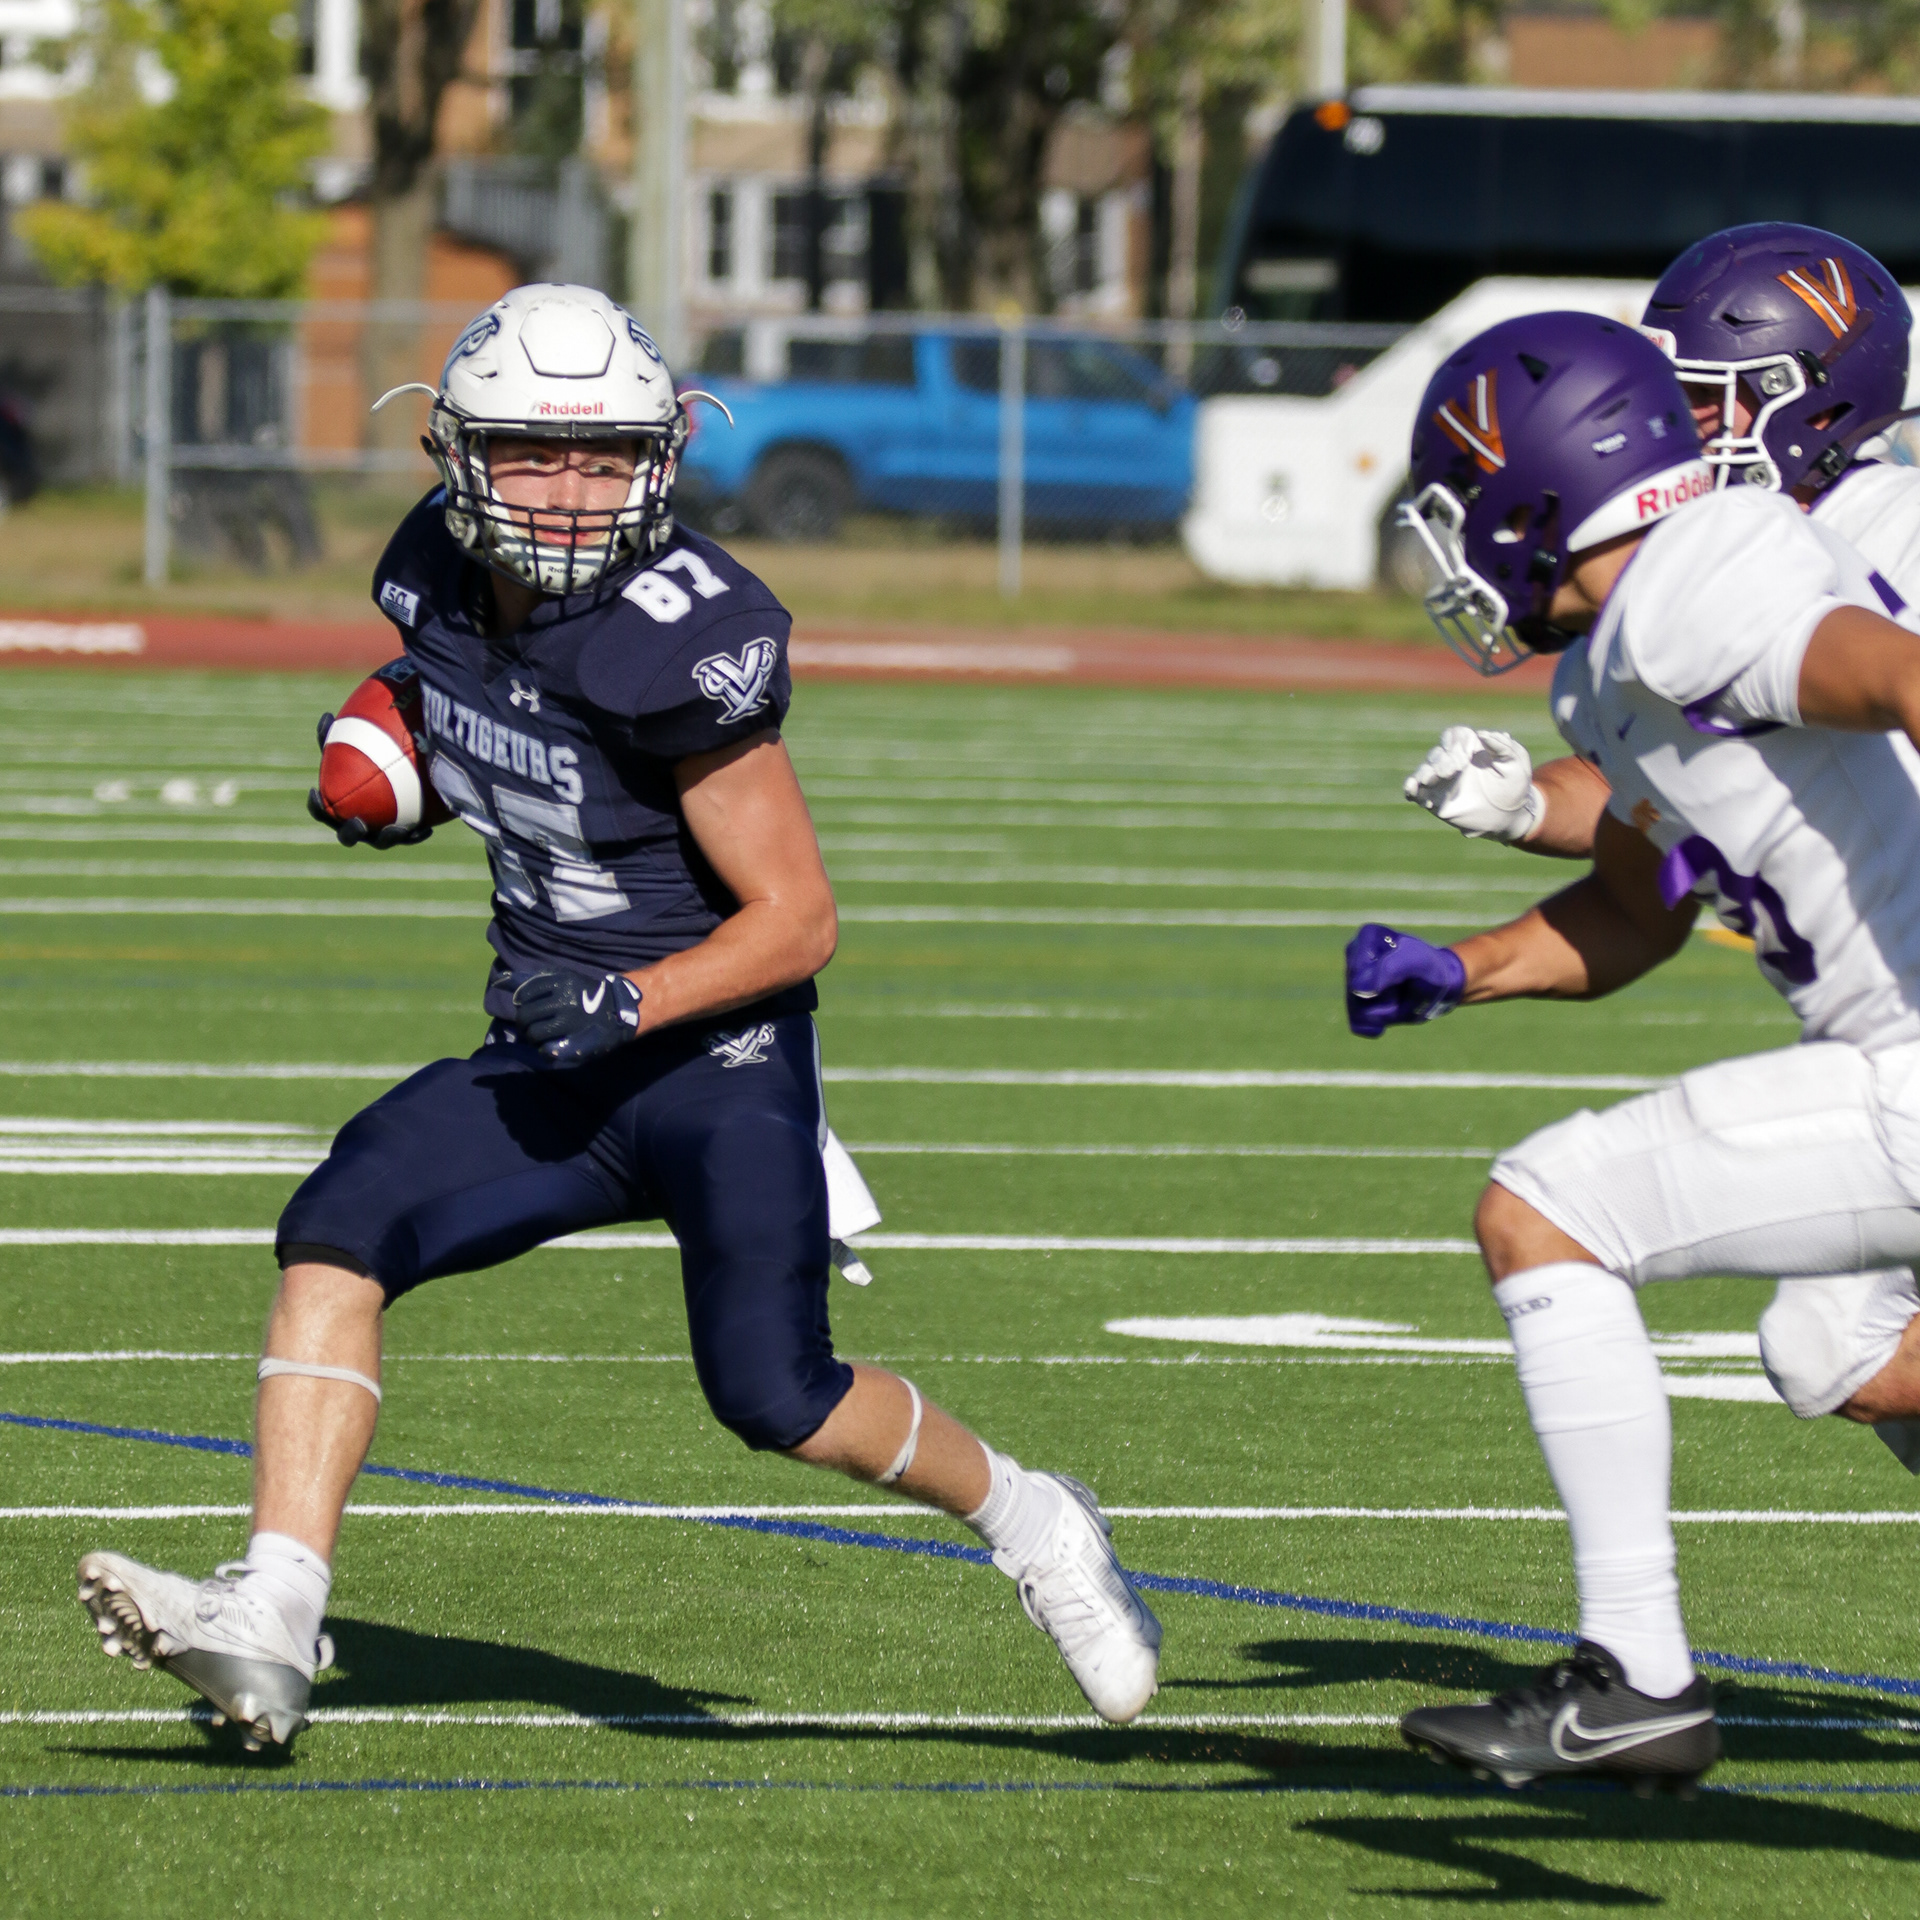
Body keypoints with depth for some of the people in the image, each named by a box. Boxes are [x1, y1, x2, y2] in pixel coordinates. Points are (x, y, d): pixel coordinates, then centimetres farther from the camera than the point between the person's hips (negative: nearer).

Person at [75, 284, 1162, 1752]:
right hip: (553, 1075, 6)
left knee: (773, 1395, -14)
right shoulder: (439, 575, -1)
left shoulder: (681, 639, -23)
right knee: (335, 1237, -15)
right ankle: (270, 1632, -21)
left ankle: (1031, 1524, 16)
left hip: (720, 1065, -6)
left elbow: (798, 919, -17)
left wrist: (629, 1004, -28)